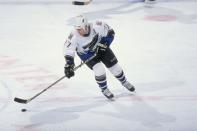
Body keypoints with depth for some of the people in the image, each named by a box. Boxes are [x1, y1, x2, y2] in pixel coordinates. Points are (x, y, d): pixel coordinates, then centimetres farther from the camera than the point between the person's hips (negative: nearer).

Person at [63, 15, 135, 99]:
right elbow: (68, 49, -34)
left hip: (101, 48, 1)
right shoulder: (74, 36, -34)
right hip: (86, 54, -1)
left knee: (115, 67, 7)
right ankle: (104, 89, 8)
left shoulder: (97, 27, -33)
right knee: (99, 70, -20)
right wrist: (69, 64, -42)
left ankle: (124, 82, 38)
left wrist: (104, 43, -24)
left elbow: (110, 32, -16)